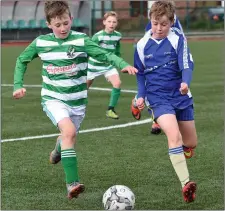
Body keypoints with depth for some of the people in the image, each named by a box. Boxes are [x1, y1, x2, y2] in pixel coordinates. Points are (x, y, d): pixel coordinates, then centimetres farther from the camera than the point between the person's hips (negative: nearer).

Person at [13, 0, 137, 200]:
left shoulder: (81, 40, -9)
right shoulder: (40, 42, -3)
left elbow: (105, 55, -19)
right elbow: (22, 61, 13)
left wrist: (123, 65, -36)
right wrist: (18, 85, 3)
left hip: (77, 101, 2)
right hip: (53, 99, -2)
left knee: (68, 138, 16)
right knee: (69, 131, -28)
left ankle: (58, 149, 57)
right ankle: (73, 184, -28)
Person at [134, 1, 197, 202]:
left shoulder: (178, 39, -8)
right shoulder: (142, 45, -2)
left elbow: (186, 65, -16)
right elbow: (140, 74, 11)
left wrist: (185, 82, -36)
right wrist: (141, 95, 0)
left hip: (181, 96, 1)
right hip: (158, 99, -1)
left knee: (191, 143, 11)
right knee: (174, 135, -25)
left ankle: (179, 148, 49)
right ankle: (186, 184, -28)